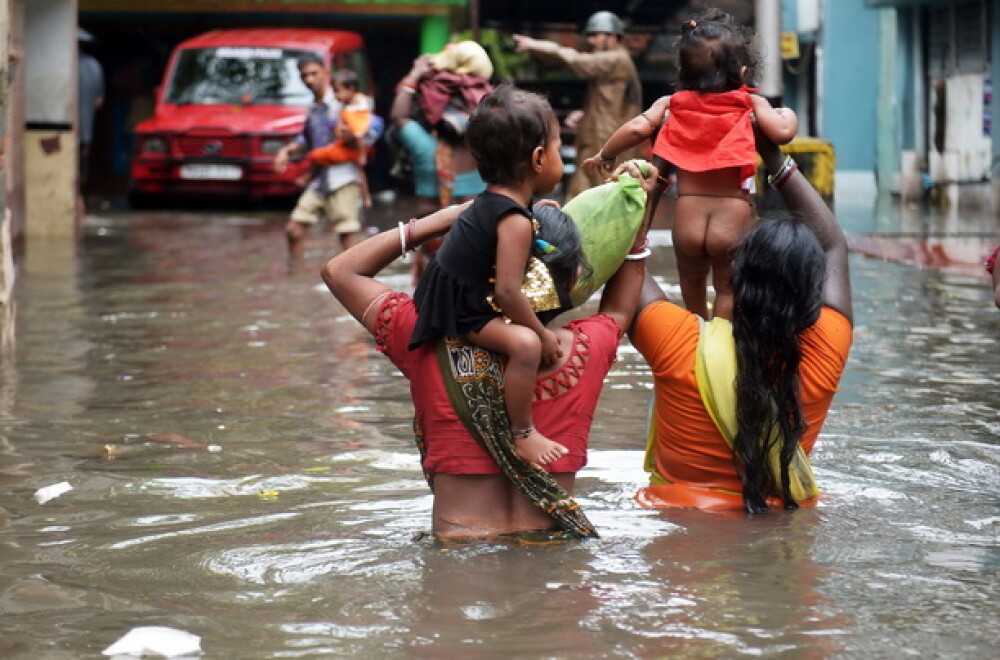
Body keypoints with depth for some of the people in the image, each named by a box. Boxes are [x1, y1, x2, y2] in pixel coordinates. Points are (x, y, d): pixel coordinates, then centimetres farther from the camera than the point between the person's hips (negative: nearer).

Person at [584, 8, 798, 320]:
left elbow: (637, 127, -11)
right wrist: (787, 115, 7)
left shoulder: (670, 104, 2)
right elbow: (782, 132, -16)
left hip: (687, 220, 2)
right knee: (728, 290, 16)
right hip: (734, 221, -2)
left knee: (692, 282, 28)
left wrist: (605, 156, 4)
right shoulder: (751, 104, -2)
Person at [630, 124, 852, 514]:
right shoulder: (823, 352, -9)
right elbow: (834, 246, 9)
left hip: (680, 512, -2)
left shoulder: (681, 345, -15)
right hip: (785, 516, 2)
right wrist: (775, 158, 14)